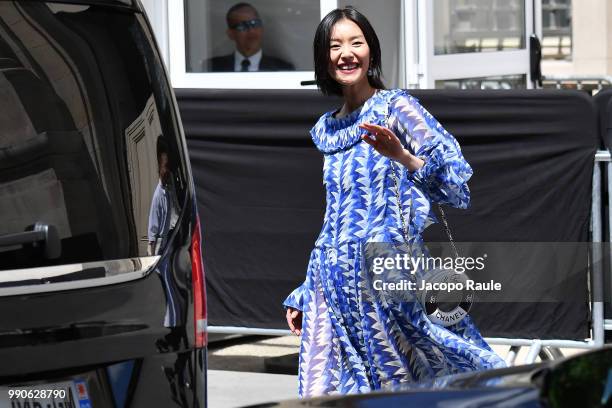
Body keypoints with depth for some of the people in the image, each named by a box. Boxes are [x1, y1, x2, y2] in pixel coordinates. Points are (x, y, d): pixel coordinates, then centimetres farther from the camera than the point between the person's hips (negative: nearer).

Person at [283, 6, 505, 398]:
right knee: (329, 392, 0)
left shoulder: (395, 107, -2)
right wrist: (303, 294, 23)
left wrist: (401, 156, -28)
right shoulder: (325, 130, 16)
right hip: (333, 277, 6)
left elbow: (453, 174, -11)